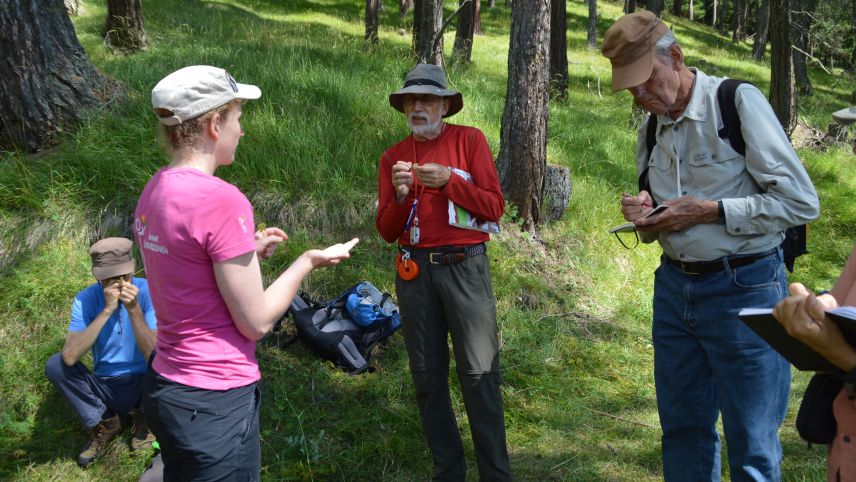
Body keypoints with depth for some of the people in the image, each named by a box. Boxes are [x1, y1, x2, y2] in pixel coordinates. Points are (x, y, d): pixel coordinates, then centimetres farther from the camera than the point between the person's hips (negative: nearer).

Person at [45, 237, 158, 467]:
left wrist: (134, 310, -34)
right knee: (54, 365, -20)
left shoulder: (149, 292, -17)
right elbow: (70, 357, -28)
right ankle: (104, 422, -2)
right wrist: (106, 310, -32)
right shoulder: (86, 299, -12)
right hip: (105, 389, 2)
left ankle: (143, 414, 0)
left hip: (142, 386, -2)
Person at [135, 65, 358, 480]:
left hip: (164, 386, 8)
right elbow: (256, 322, -16)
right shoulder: (220, 200, -22)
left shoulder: (155, 190, 3)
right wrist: (308, 261, -4)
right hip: (214, 402, -8)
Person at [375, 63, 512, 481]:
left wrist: (448, 181, -16)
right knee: (427, 375, 8)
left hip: (464, 266, -3)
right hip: (414, 271, 4)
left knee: (479, 374, -5)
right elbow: (387, 232, 8)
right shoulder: (393, 157, 10)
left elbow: (495, 207, -4)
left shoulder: (469, 140, 2)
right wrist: (400, 197, -11)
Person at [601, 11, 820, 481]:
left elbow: (801, 202, -13)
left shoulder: (738, 102, -11)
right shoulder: (651, 127, 8)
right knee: (682, 428, 14)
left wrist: (709, 210, -18)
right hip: (674, 286, 6)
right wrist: (645, 219, -5)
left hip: (743, 288, -6)